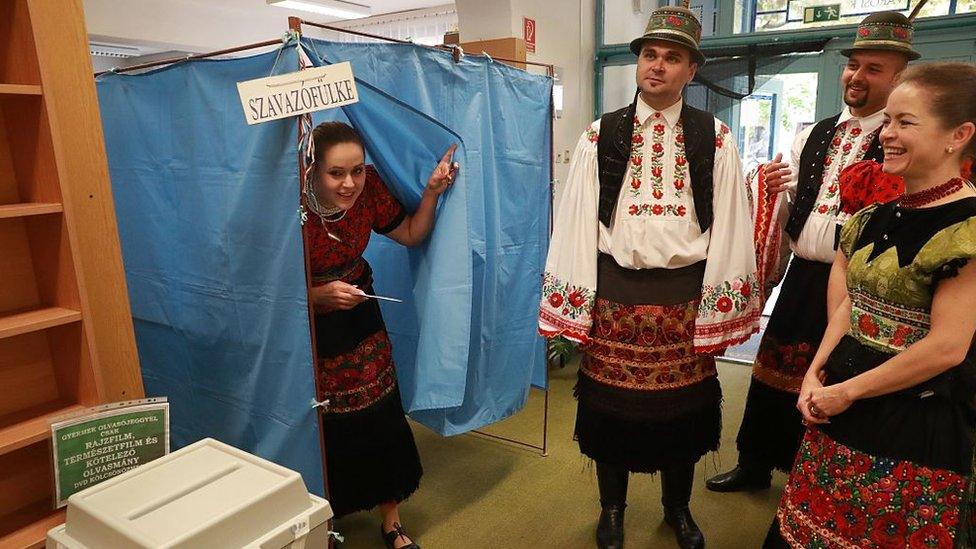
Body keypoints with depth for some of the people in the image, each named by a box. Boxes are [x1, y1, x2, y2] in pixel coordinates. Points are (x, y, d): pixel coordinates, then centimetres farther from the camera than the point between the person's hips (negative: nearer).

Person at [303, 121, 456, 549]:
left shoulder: (368, 187, -12)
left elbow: (411, 235, 2)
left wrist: (432, 192, -12)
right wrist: (321, 295, -32)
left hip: (362, 320, 4)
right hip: (313, 330, -4)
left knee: (383, 422, 6)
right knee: (328, 434, 8)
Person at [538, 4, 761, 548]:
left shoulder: (715, 137, 2)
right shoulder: (601, 135, 1)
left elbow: (728, 224, 0)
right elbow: (577, 219, -1)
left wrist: (721, 307, -3)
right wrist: (574, 303, -5)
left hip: (685, 292, 1)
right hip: (614, 289, 0)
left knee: (683, 406, 15)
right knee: (611, 403, 12)